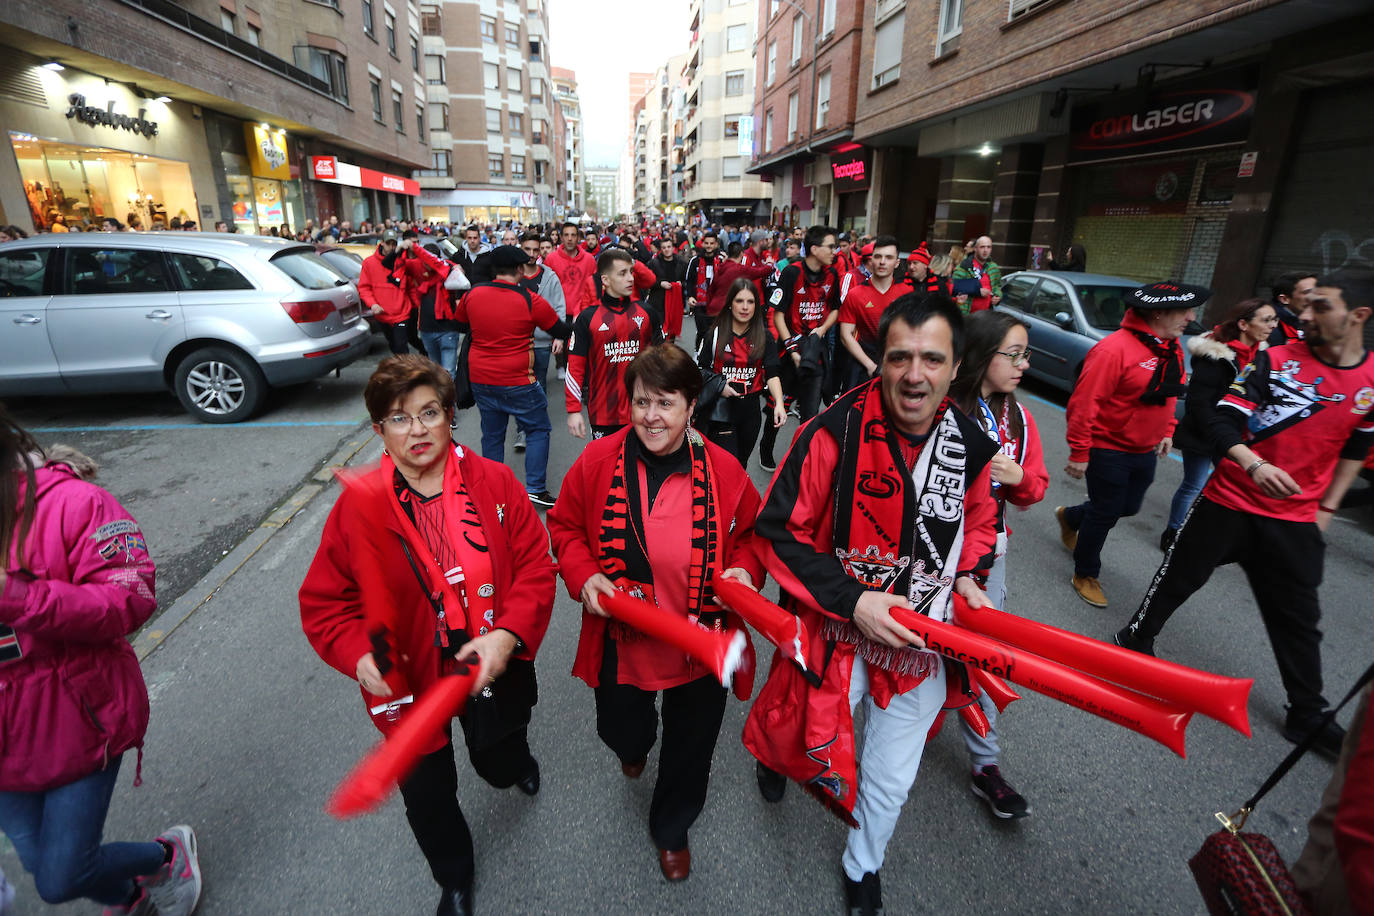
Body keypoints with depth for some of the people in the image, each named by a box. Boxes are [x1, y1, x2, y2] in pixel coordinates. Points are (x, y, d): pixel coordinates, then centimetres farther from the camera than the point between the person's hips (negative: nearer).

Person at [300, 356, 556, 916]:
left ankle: (517, 760, 65)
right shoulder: (359, 503, -13)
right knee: (427, 794, 19)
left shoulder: (494, 483, -13)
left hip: (493, 670, 0)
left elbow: (535, 566, -11)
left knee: (500, 766, 22)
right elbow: (324, 602, -6)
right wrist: (358, 655, -22)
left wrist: (509, 633, -24)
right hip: (409, 682, 0)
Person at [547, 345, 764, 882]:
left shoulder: (722, 470, -12)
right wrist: (582, 574, -15)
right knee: (620, 732, 22)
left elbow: (752, 533, 3)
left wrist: (744, 568, -16)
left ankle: (672, 828, 54)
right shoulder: (598, 461, -12)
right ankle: (636, 745, 65)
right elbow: (565, 526, 1)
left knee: (690, 746, 19)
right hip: (621, 640, 1)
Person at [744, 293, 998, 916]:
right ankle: (778, 750, 61)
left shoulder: (971, 444, -8)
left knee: (891, 780, 21)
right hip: (835, 632, -3)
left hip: (920, 641, 4)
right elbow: (778, 533, -19)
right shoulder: (836, 432, -24)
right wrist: (851, 601, -25)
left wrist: (964, 575, -6)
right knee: (808, 743, 21)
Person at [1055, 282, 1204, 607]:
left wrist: (1166, 431, 17)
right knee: (1105, 514, 4)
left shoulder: (1172, 348, 4)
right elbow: (1084, 403, -24)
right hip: (1109, 449, -8)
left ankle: (1070, 517, 47)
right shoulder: (1115, 349, -24)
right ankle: (1085, 575, 23)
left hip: (1145, 451, 8)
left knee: (1128, 506, 20)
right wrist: (1079, 452, -21)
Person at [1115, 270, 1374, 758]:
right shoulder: (1275, 360, -11)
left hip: (1296, 520, 3)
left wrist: (1327, 505, 13)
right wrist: (1254, 464, -33)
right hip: (1230, 502, -3)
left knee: (1298, 618, 13)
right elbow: (1223, 422, -15)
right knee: (1178, 577, 10)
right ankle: (1136, 640, 33)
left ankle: (1307, 715, 29)